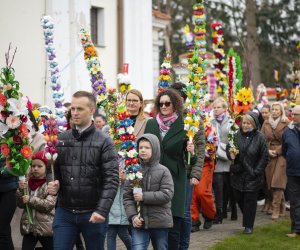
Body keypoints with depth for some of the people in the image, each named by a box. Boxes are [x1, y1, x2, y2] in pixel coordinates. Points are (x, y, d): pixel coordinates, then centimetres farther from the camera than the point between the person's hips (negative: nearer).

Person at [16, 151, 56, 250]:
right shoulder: (28, 182, 7)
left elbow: (49, 204, -18)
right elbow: (21, 204, 7)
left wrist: (30, 200, -20)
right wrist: (21, 190, -10)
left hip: (46, 227, -5)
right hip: (28, 227, 5)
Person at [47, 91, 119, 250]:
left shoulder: (104, 142, -2)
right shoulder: (61, 139, 8)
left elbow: (111, 179, -8)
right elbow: (54, 169, 14)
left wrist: (102, 210, -19)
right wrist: (53, 183, -9)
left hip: (92, 214, -2)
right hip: (64, 212, 2)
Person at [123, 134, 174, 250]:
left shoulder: (163, 171, -3)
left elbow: (167, 194, -12)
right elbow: (127, 197, 2)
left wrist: (144, 196, -16)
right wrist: (133, 216, -10)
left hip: (160, 223, -1)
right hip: (139, 223, 1)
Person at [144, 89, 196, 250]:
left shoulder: (183, 126, 0)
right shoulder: (151, 124, 9)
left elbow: (190, 160, 2)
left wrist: (191, 153, -19)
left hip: (175, 181, -3)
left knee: (173, 229, -3)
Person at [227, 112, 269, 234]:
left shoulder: (260, 138, -8)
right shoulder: (237, 135, -1)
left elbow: (264, 157, -4)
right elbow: (228, 147, 12)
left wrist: (256, 171, -10)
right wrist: (230, 154, -11)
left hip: (252, 176, -3)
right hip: (238, 174, 3)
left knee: (250, 200, 0)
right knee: (239, 199, 10)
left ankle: (248, 226, 9)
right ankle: (247, 220, 32)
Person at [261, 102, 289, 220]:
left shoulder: (286, 124, -2)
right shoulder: (266, 124, 11)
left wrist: (277, 151, -9)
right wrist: (268, 151, -5)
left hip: (281, 156, -4)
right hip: (269, 156, 4)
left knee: (277, 183, -11)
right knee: (270, 182, 2)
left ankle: (276, 209, -10)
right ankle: (281, 206, 15)